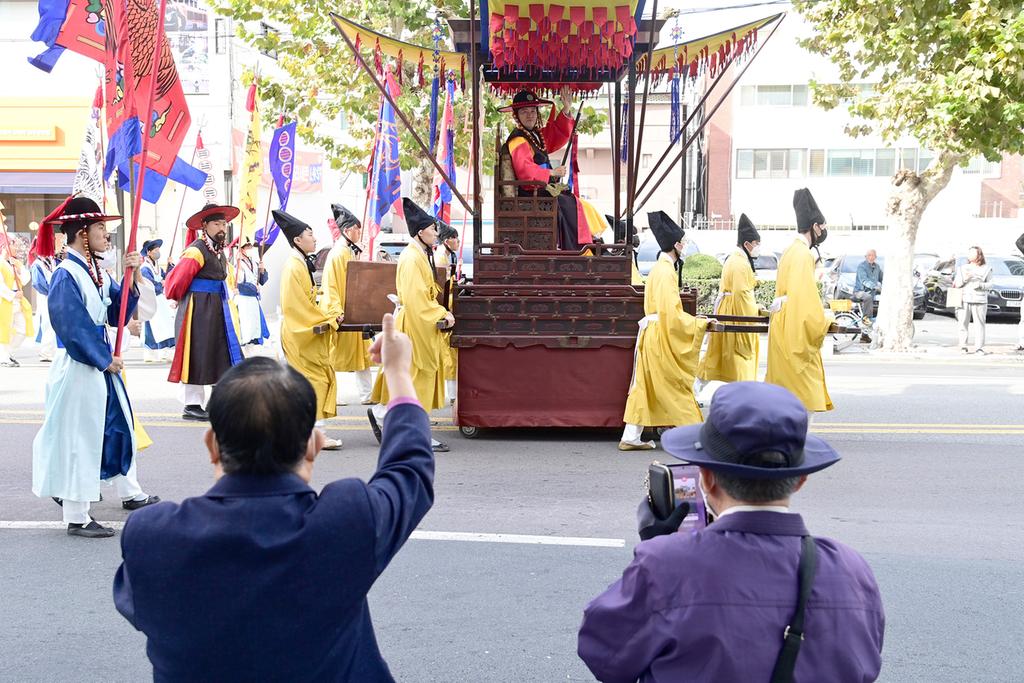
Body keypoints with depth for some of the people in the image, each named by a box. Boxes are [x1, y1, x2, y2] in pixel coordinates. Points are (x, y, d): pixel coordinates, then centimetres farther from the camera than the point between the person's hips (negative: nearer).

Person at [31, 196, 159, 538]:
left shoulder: (96, 272, 7)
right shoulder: (66, 276, -18)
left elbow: (118, 313, 9)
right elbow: (74, 327, -20)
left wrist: (132, 276, -3)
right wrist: (105, 359, -14)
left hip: (102, 362, 9)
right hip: (79, 367, -9)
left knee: (119, 426, 20)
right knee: (78, 439, -2)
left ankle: (130, 493, 37)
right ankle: (76, 517, 6)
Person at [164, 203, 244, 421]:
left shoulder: (219, 251, 13)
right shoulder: (196, 251, -15)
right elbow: (177, 280, -15)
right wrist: (179, 299, 1)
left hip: (218, 310, 9)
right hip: (198, 310, -9)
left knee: (222, 353, 7)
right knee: (197, 355, -4)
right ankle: (191, 405, 2)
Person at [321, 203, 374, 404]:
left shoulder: (355, 252, 13)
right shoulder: (337, 254, -15)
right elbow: (330, 287, -21)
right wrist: (337, 313, -29)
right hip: (343, 317, -9)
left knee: (362, 354, 9)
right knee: (335, 357, -1)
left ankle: (367, 395, 12)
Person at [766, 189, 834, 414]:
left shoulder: (790, 251, 15)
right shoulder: (803, 255, -15)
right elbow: (806, 300, -21)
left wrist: (820, 315, 19)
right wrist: (825, 320, -9)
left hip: (785, 333, 10)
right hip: (797, 336, -10)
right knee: (802, 402, -7)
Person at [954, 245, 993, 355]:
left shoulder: (986, 269, 10)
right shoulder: (962, 268, 17)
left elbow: (990, 284, 6)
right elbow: (956, 283, 11)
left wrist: (980, 285, -11)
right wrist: (964, 279, -7)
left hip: (979, 300, -2)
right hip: (964, 300, 2)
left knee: (979, 324, -7)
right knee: (962, 323, -4)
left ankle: (979, 348, -5)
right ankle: (963, 347, 1)